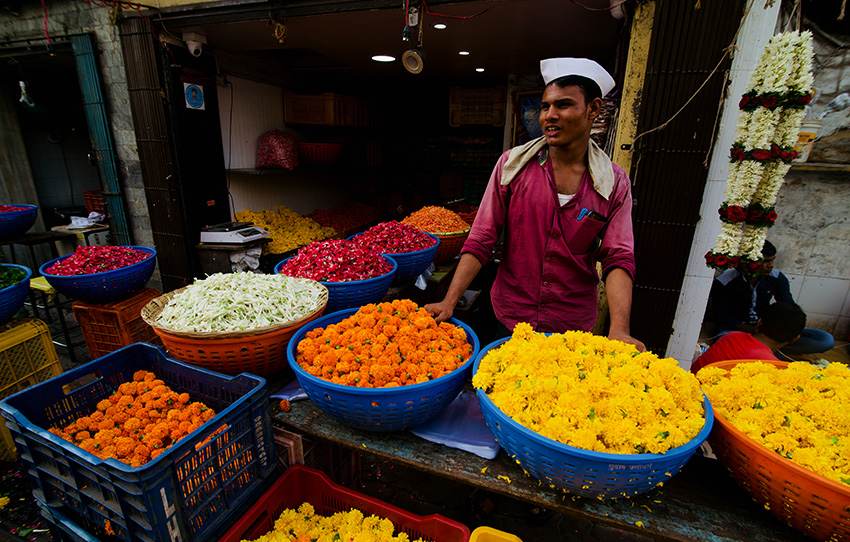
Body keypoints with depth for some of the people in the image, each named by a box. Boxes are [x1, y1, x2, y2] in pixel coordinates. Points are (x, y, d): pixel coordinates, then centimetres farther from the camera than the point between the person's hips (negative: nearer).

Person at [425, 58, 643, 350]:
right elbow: (480, 241, -9)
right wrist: (449, 302, -16)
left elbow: (618, 259, -9)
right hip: (509, 316, 0)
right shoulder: (512, 164, -8)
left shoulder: (615, 183, -5)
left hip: (574, 325, 1)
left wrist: (619, 330, -24)